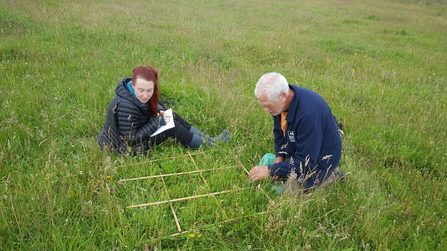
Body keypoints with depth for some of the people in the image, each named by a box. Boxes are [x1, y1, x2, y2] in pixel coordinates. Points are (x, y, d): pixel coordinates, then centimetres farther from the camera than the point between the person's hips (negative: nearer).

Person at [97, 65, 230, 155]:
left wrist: (161, 112, -13)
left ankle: (206, 137, 12)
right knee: (171, 127, -13)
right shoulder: (126, 106, -35)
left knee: (171, 117, 3)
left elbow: (153, 106, 9)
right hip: (123, 147, -8)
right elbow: (130, 140, -29)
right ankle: (208, 144, 5)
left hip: (134, 132, 8)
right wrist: (156, 122, -25)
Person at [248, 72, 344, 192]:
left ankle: (328, 175, 2)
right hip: (295, 154, 8)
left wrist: (271, 170, -29)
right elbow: (279, 132, 8)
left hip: (317, 163, -8)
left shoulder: (309, 112, -37)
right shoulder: (278, 102, -12)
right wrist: (279, 158, -5)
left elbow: (305, 162, -32)